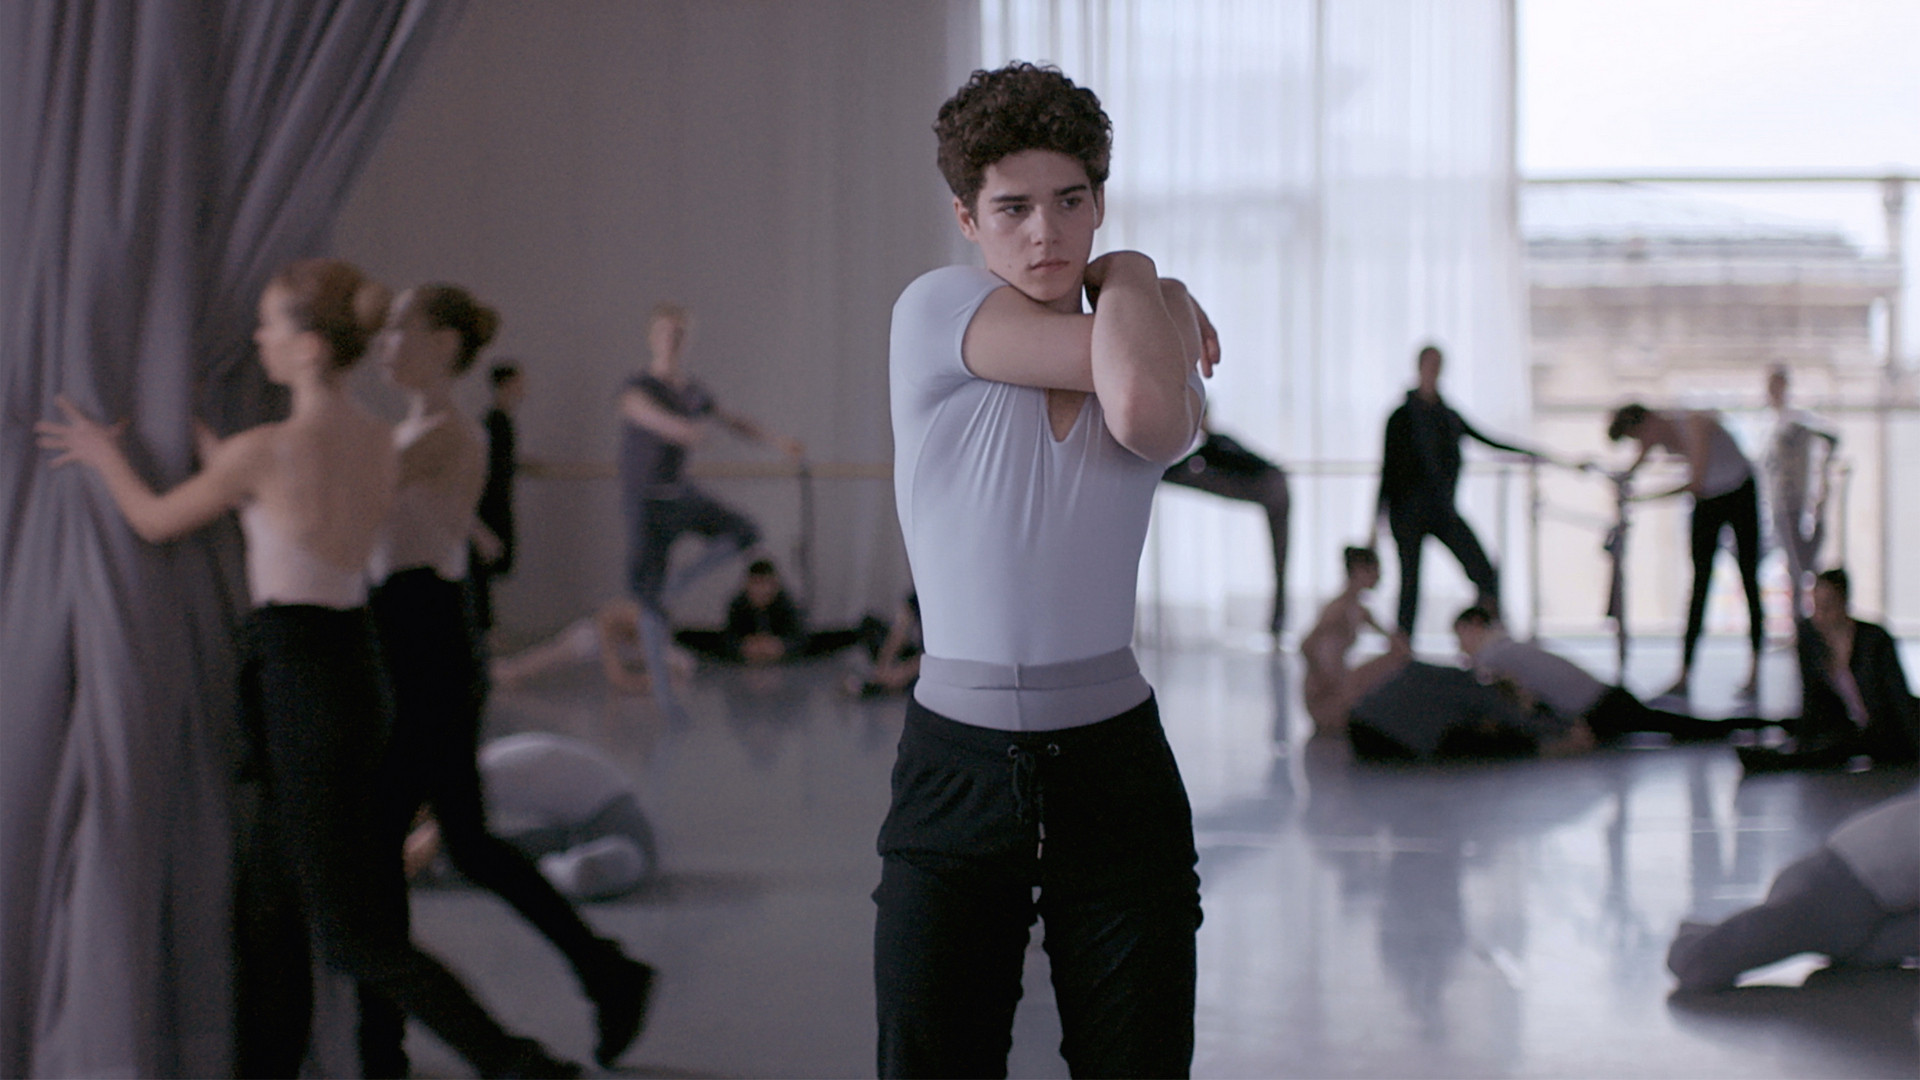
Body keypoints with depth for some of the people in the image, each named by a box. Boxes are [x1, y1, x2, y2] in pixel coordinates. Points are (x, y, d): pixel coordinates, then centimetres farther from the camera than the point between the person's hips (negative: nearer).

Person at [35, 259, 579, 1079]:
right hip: (357, 665, 8)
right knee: (267, 903, 20)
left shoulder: (265, 451, -17)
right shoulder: (380, 444, 4)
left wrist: (104, 455, 19)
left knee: (354, 935, -2)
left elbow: (153, 522, 0)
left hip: (294, 679, -8)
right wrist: (192, 432, 30)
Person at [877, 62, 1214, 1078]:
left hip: (1116, 769, 2)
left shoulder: (1178, 379, 6)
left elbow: (1144, 410, -20)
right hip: (956, 774, -2)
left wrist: (1130, 278, -4)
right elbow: (1110, 363, -16)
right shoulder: (933, 308, -4)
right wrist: (1159, 299, 2)